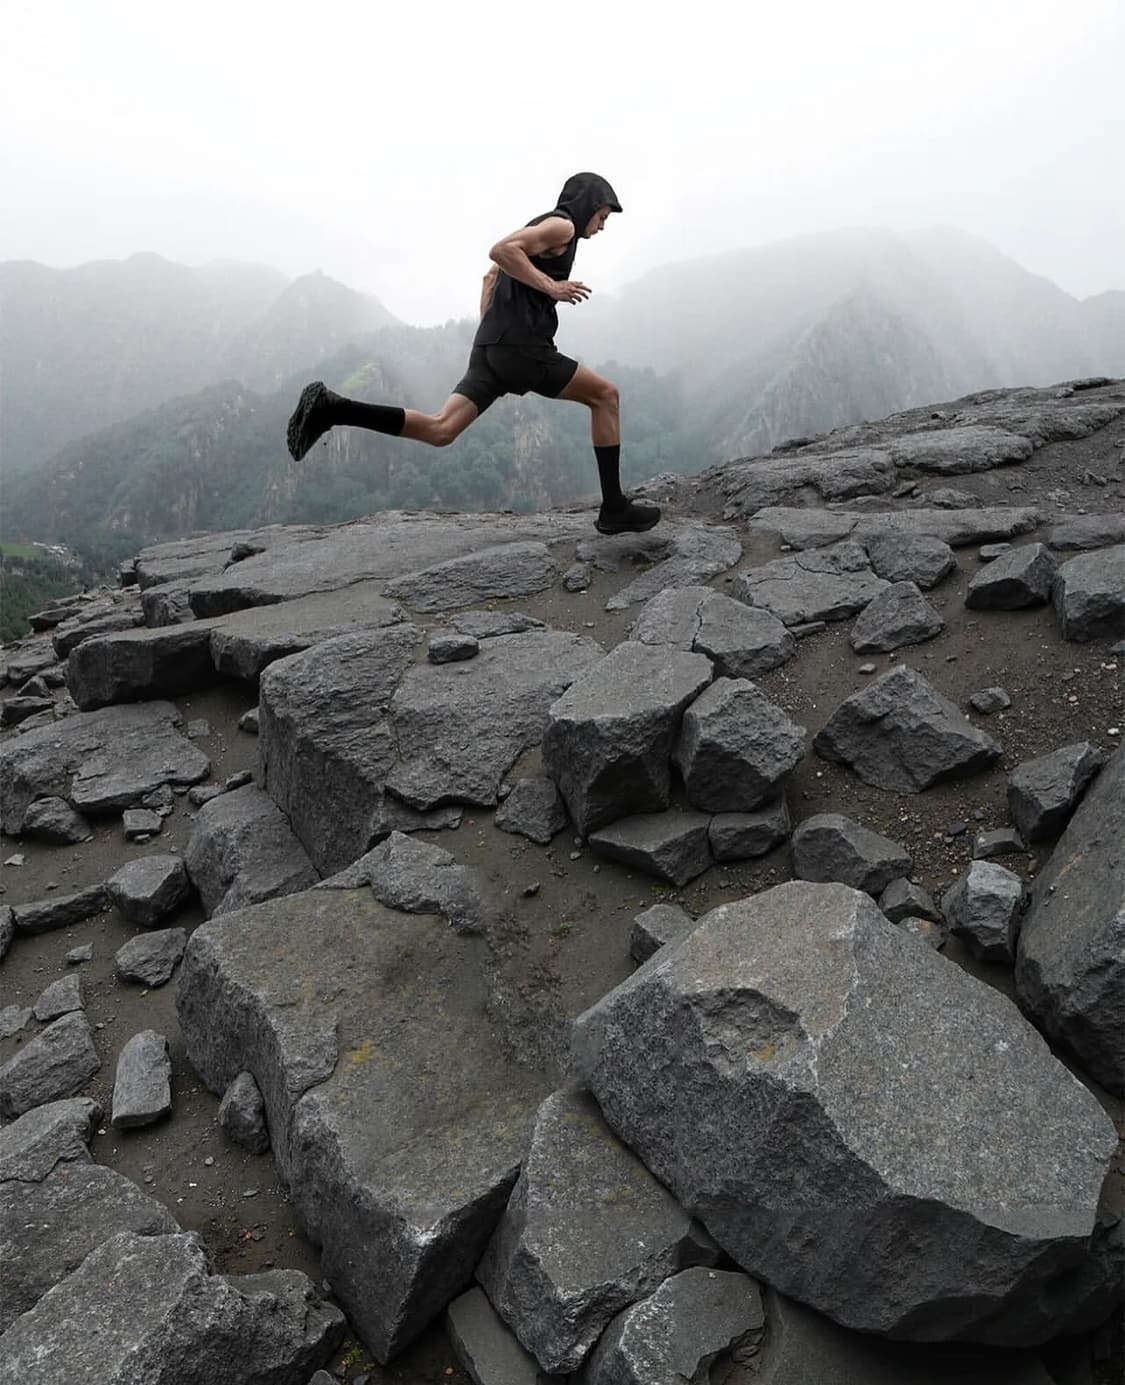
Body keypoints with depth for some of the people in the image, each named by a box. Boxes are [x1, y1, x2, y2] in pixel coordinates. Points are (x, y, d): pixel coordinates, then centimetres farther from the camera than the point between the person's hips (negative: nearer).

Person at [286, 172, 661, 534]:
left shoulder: (539, 229, 30)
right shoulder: (562, 226, -1)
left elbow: (492, 276, 35)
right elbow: (500, 250, -17)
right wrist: (551, 287, -14)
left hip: (492, 347, 9)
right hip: (520, 347, -9)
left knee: (439, 430, -2)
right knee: (605, 395, 5)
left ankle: (332, 409, -16)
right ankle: (614, 508, 3)